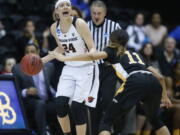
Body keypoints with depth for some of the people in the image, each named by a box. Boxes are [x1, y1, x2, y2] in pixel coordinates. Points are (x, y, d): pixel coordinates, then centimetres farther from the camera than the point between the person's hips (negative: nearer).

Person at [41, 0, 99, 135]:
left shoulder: (80, 24, -17)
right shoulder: (54, 28, 0)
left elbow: (92, 48, -16)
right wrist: (42, 60, 14)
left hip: (86, 69, -5)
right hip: (69, 69, 5)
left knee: (77, 106, -13)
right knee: (60, 103, -9)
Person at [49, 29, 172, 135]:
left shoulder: (113, 51, 24)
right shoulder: (136, 55, 37)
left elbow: (93, 56, 4)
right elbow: (160, 77, 33)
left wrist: (64, 58, 9)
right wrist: (165, 96, 48)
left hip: (135, 82, -5)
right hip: (154, 83, 5)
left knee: (106, 121, 1)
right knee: (155, 119, 32)